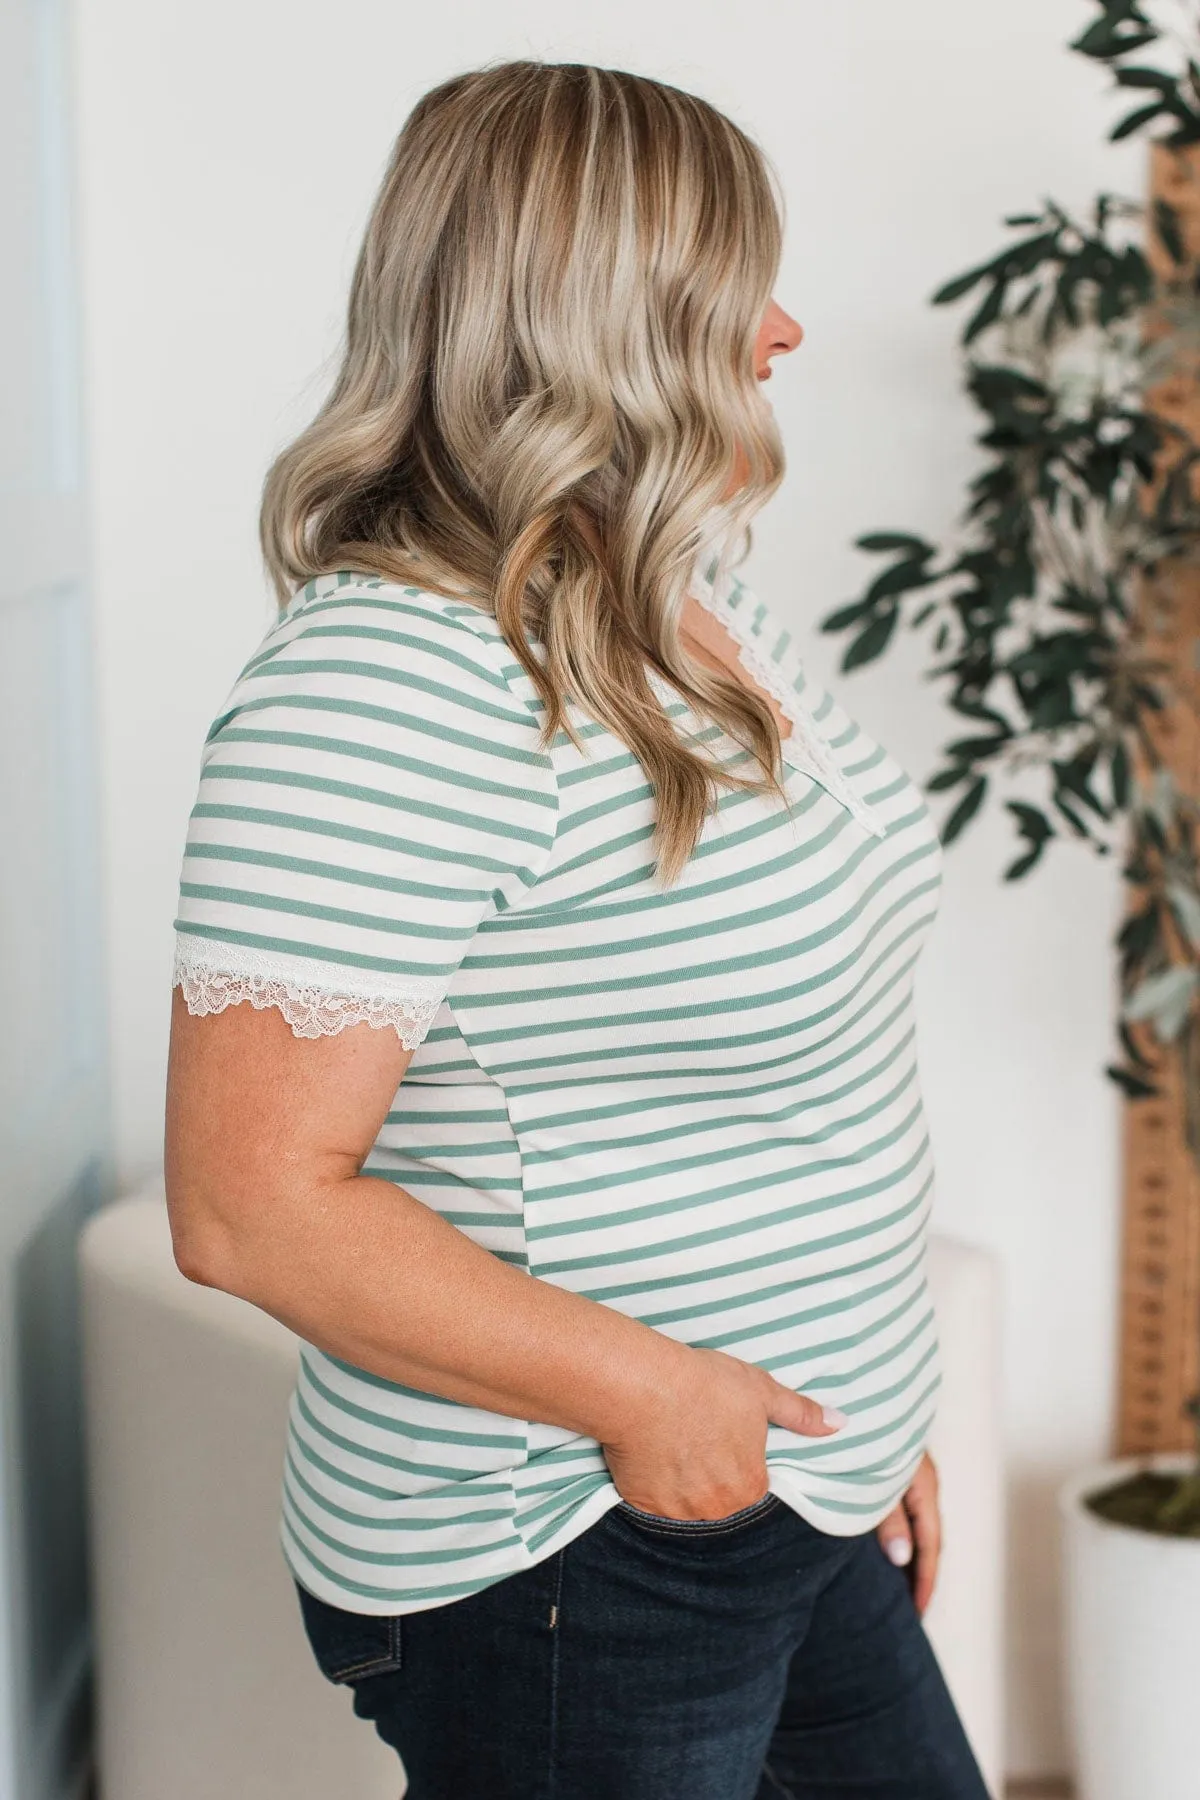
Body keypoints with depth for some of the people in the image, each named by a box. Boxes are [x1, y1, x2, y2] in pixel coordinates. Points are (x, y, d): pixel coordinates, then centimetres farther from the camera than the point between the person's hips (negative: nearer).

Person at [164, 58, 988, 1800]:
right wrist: (639, 1390, -23)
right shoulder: (382, 690, -23)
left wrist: (868, 1421, 17)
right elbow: (248, 1207, -25)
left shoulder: (693, 598, 7)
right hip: (561, 1586, -9)